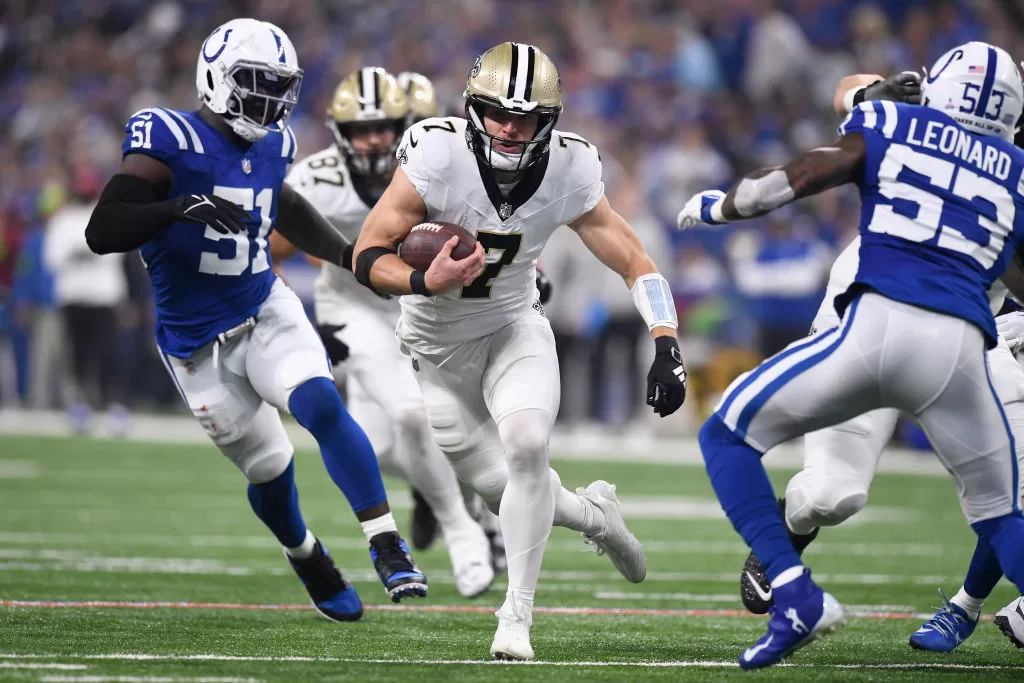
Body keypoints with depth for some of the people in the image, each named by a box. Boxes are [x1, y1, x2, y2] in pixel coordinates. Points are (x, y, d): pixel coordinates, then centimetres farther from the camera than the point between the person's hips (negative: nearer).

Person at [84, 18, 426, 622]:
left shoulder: (270, 145, 2)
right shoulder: (172, 145, -19)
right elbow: (102, 233, -25)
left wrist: (350, 255, 14)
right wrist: (179, 208, -39)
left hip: (267, 313, 4)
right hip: (199, 343, -3)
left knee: (323, 407, -24)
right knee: (269, 468, 7)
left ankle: (388, 547, -25)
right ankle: (308, 560, 38)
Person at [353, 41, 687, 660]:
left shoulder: (568, 171, -18)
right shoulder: (438, 156, -26)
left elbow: (634, 263, -11)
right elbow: (369, 257, -21)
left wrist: (667, 348, -24)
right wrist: (426, 282, -40)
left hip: (514, 328, 1)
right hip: (437, 346, 0)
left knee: (527, 448, -25)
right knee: (500, 485, 1)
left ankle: (518, 616, -14)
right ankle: (594, 513, 36)